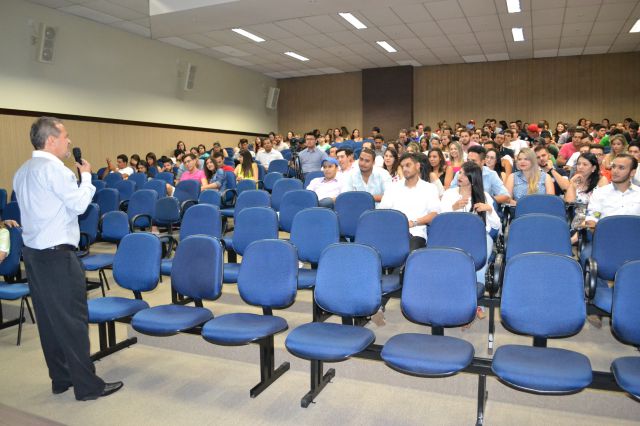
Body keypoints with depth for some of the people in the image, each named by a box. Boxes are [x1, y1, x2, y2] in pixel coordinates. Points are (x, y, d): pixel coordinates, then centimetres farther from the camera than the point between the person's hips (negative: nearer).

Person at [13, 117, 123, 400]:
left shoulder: (22, 171, 13)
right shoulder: (53, 168, -16)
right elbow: (79, 204, -14)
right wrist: (86, 176, -1)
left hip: (32, 251, 9)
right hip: (57, 254, -9)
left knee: (48, 319, 14)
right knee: (72, 320, -3)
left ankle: (60, 378, 25)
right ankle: (87, 385, 5)